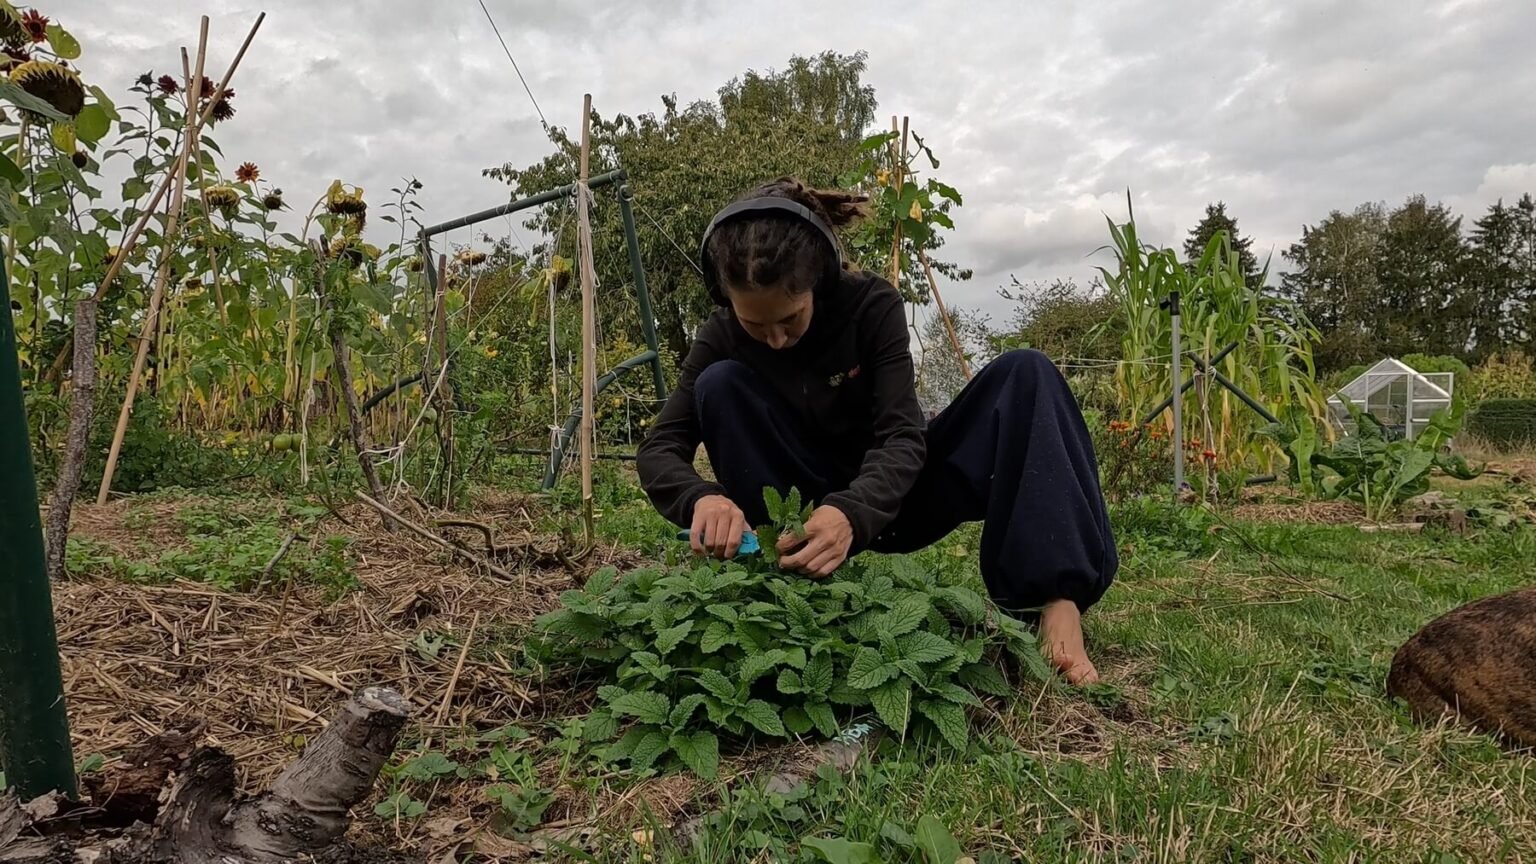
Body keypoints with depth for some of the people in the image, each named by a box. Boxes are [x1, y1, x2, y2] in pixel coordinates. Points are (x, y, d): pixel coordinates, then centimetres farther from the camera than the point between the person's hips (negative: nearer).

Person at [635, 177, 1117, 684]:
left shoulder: (872, 305, -18)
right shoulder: (723, 338, -13)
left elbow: (902, 435, -26)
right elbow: (659, 448, -19)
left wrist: (854, 513, -47)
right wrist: (701, 498, -43)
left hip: (890, 494, 0)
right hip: (809, 513, 1)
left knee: (1024, 375, -23)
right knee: (720, 384, -24)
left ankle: (1057, 601, -34)